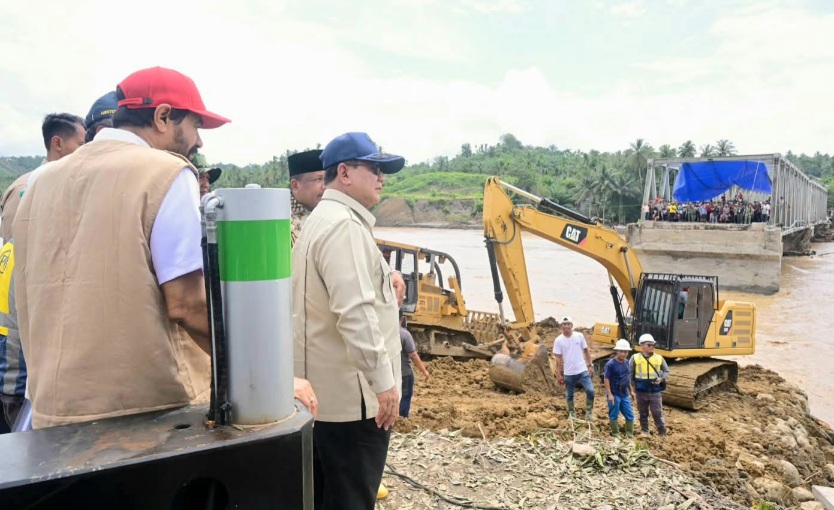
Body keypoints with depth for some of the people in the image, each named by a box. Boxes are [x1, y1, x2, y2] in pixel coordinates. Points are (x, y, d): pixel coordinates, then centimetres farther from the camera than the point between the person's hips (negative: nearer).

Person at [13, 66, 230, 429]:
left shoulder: (44, 182, 10)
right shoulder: (165, 173, -11)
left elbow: (30, 298, 16)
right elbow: (187, 303, -18)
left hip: (56, 410, 7)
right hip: (153, 404, -7)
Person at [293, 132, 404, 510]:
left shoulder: (321, 220, 17)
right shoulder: (343, 224, -18)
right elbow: (354, 311, -27)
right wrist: (383, 380, -23)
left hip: (327, 389, 11)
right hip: (352, 394, -11)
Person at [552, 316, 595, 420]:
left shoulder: (579, 336, -3)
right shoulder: (558, 340, -6)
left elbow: (586, 351, 6)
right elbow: (558, 359, -3)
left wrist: (590, 365, 2)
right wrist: (559, 374, -4)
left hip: (582, 370, 0)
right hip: (568, 373, 0)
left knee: (590, 390, -11)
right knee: (569, 395, 12)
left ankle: (589, 412, 6)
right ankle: (572, 414, 30)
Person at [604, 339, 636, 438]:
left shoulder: (626, 362, 3)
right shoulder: (610, 364, -18)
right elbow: (607, 379, -15)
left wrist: (631, 390, 18)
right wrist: (609, 394, -18)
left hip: (624, 394, 7)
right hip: (614, 394, -7)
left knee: (630, 415, 11)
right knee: (614, 416, 5)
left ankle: (630, 434, 25)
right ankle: (616, 434, 20)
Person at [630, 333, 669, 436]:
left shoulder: (659, 358, -2)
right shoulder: (635, 358, -4)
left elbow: (666, 371, 11)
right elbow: (629, 373, 2)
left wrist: (661, 379, -8)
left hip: (655, 392, -1)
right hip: (641, 392, 1)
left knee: (658, 413, 1)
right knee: (643, 413, 14)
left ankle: (662, 433, 13)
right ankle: (645, 431, 29)